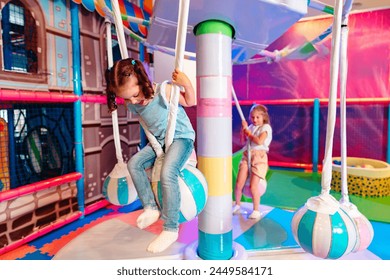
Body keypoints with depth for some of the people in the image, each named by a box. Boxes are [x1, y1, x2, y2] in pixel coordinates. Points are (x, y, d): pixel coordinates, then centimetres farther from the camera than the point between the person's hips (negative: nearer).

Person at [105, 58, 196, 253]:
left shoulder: (164, 91, -22)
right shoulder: (132, 104, -3)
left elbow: (191, 102, -12)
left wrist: (186, 84, -25)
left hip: (181, 137, -7)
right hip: (159, 141, 7)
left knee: (167, 173, -29)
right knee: (134, 163, -6)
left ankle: (170, 229, -18)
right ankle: (151, 208, 1)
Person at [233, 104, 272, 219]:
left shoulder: (265, 127, -3)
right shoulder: (251, 127, 14)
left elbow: (259, 141, -18)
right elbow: (242, 139, 15)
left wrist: (248, 132, -7)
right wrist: (244, 128, 2)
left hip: (259, 157, -5)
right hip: (247, 156, 5)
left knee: (253, 186, -7)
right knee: (239, 184, 0)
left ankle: (256, 211, 11)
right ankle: (237, 205, 24)